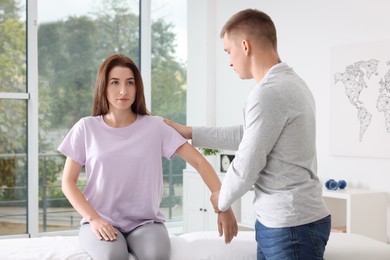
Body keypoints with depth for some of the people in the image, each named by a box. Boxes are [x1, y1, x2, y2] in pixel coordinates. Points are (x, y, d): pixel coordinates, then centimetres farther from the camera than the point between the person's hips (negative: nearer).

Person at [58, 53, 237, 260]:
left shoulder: (155, 127, 0)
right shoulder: (86, 128, 0)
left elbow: (198, 161, -4)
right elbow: (68, 182, 2)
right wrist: (93, 219, -12)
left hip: (146, 221, 1)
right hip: (101, 222, 0)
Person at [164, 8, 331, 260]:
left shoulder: (268, 94, -20)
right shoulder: (289, 82, 12)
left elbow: (246, 168, -15)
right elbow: (247, 135, 22)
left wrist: (221, 199, 5)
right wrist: (190, 132, 27)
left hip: (291, 226, -9)